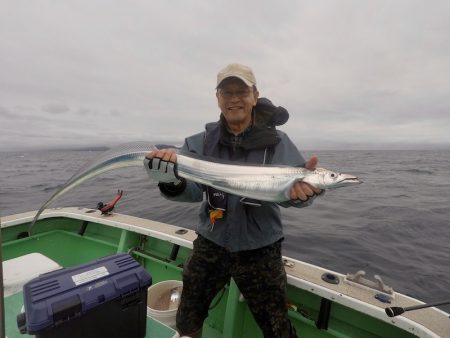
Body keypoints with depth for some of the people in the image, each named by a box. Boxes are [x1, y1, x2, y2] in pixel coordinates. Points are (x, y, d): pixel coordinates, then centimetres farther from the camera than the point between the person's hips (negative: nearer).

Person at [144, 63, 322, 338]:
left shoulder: (276, 142, -8)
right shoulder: (202, 142, -4)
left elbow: (289, 189, -18)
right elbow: (194, 190, -15)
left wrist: (305, 189, -41)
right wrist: (173, 181, -36)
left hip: (260, 250, -2)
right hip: (211, 244, 3)